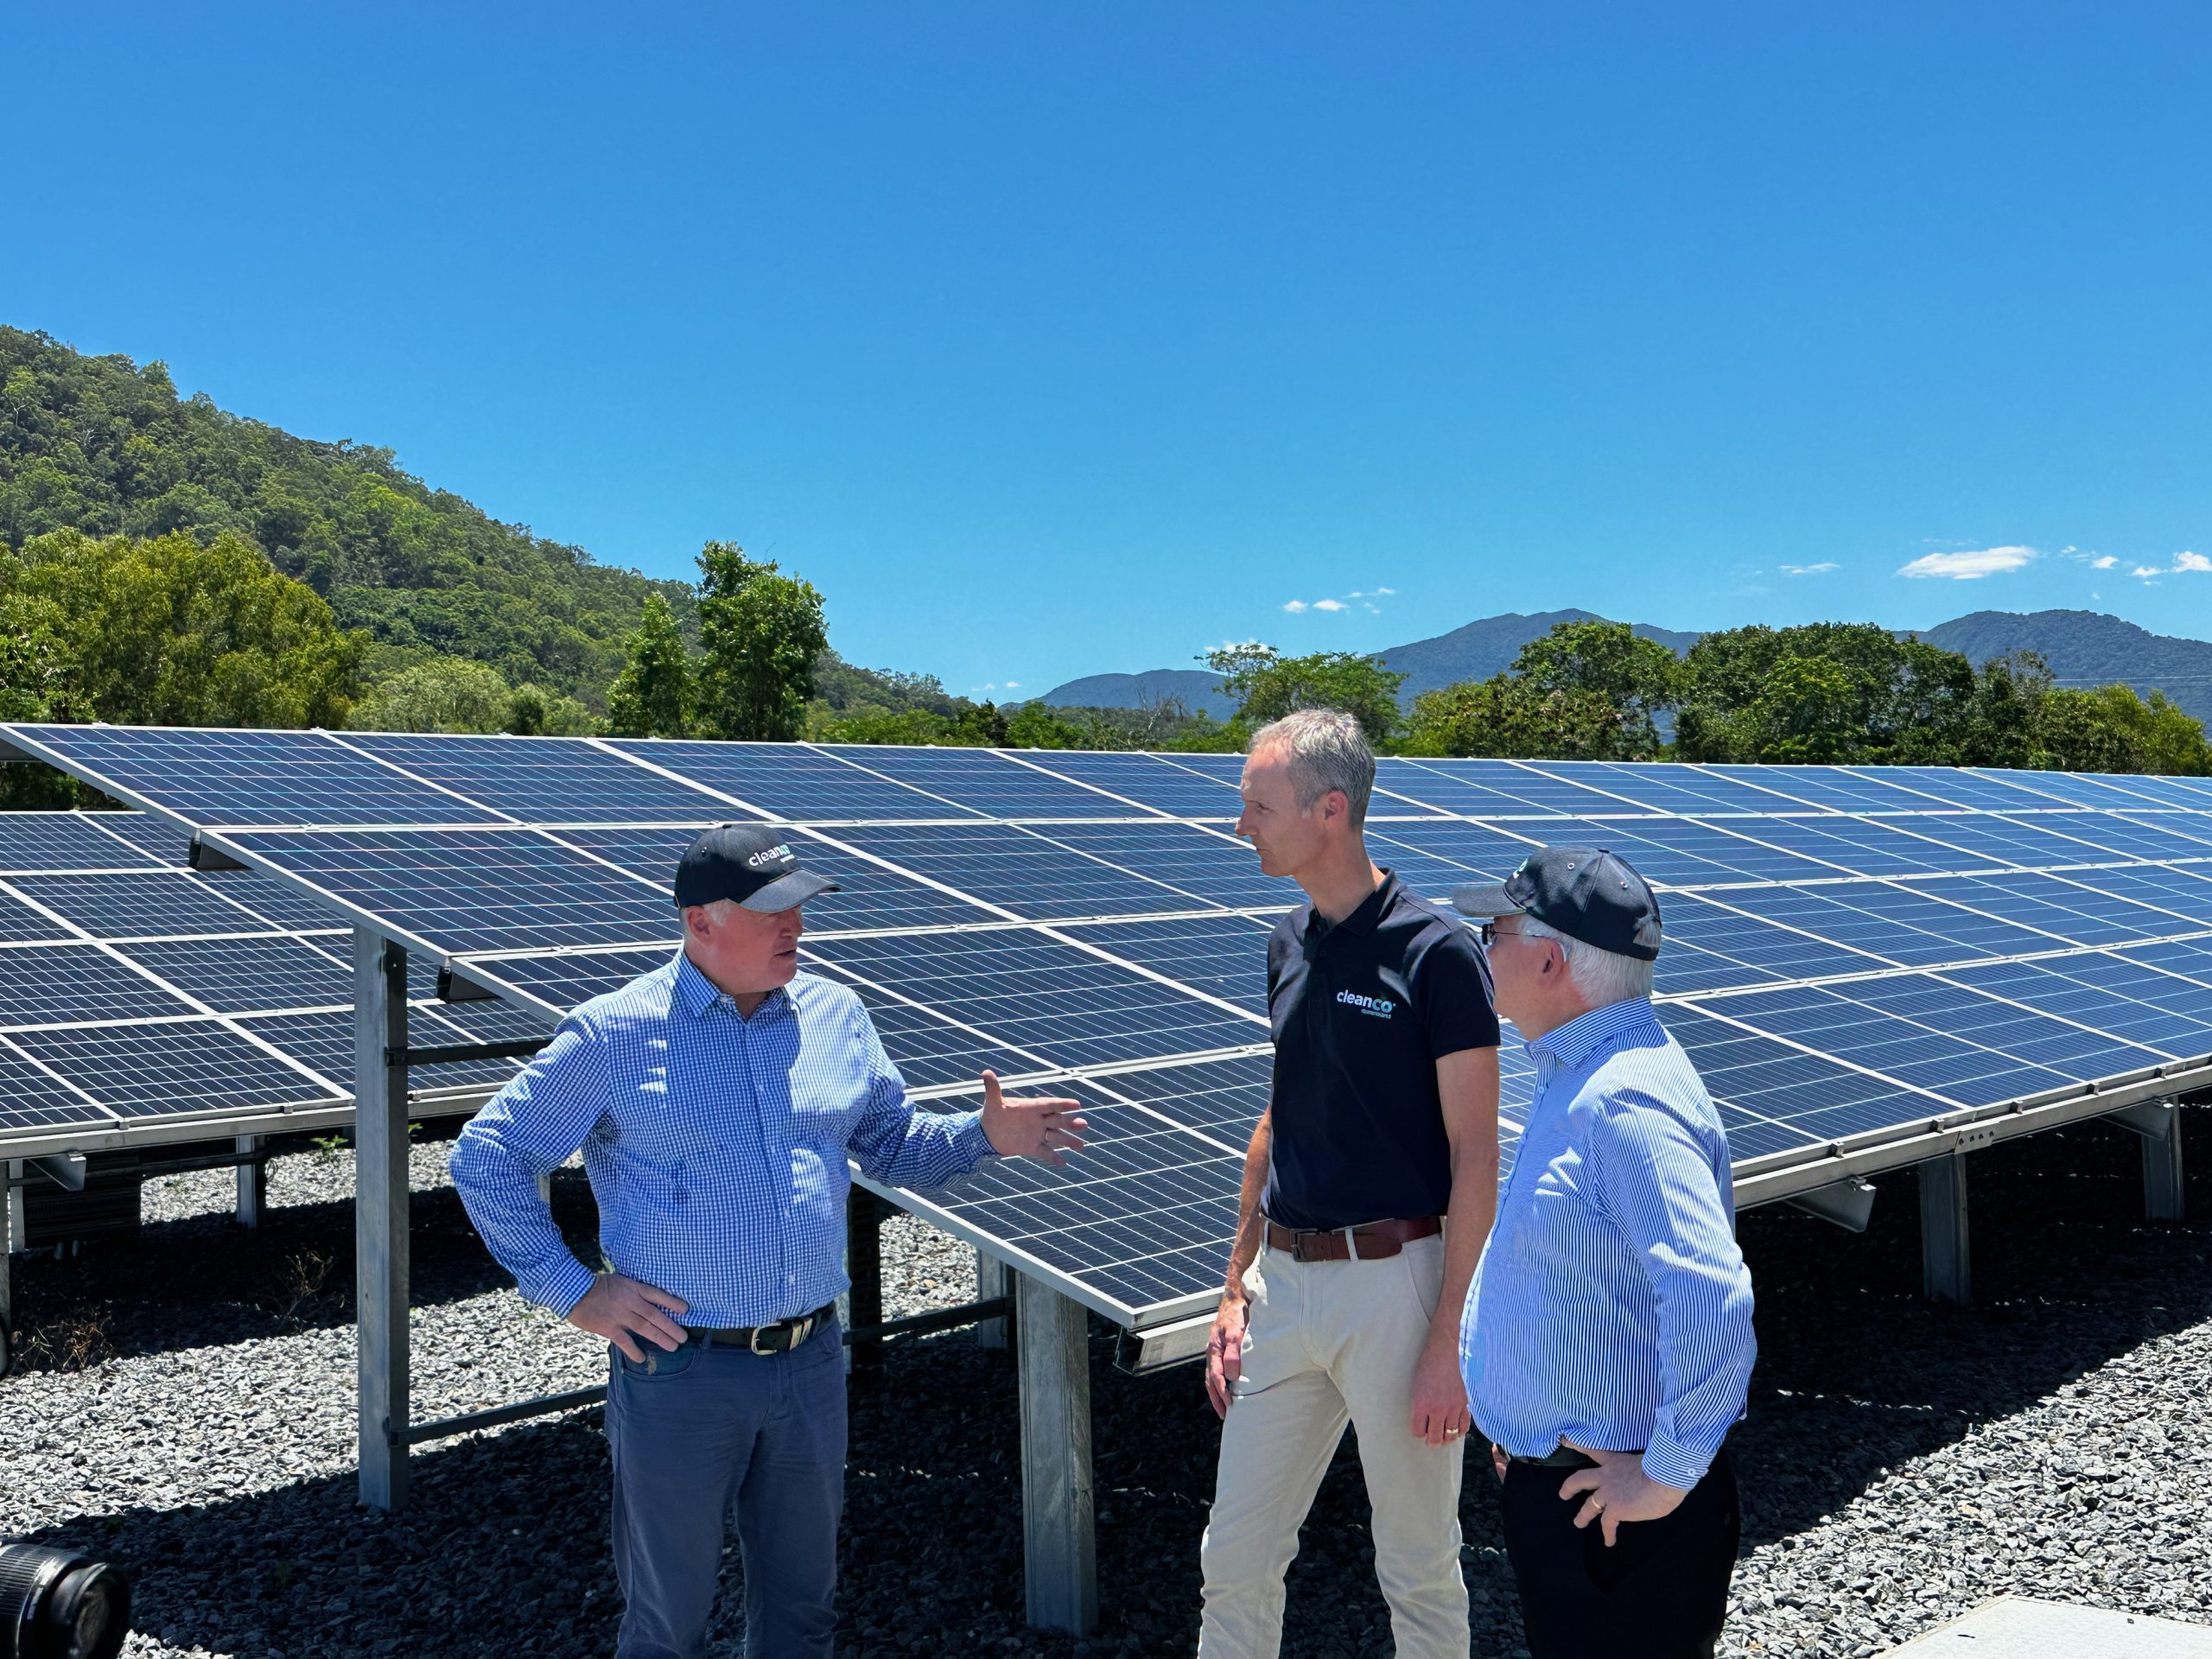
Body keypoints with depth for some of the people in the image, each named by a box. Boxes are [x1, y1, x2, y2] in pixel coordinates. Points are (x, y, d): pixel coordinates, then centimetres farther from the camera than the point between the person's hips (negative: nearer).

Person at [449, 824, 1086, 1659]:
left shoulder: (835, 1015, 5)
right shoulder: (614, 1035, -9)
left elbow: (893, 1146, 15)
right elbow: (485, 1159, -4)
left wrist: (984, 1134, -4)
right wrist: (571, 1290, -9)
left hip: (810, 1366, 4)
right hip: (679, 1375, -4)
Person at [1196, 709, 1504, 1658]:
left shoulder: (1434, 950, -14)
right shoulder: (1289, 944, 7)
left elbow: (1475, 1156, -13)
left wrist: (1451, 1338, -16)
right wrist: (1237, 1289, 14)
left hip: (1395, 1283, -6)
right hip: (1285, 1284, 7)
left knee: (1418, 1568, 10)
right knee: (1235, 1558, 13)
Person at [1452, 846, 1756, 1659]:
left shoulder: (1626, 1103, -25)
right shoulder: (1575, 1078, 9)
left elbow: (1713, 1302, -33)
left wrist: (1667, 1477, -24)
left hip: (1616, 1512, -10)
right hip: (1549, 1481, 10)